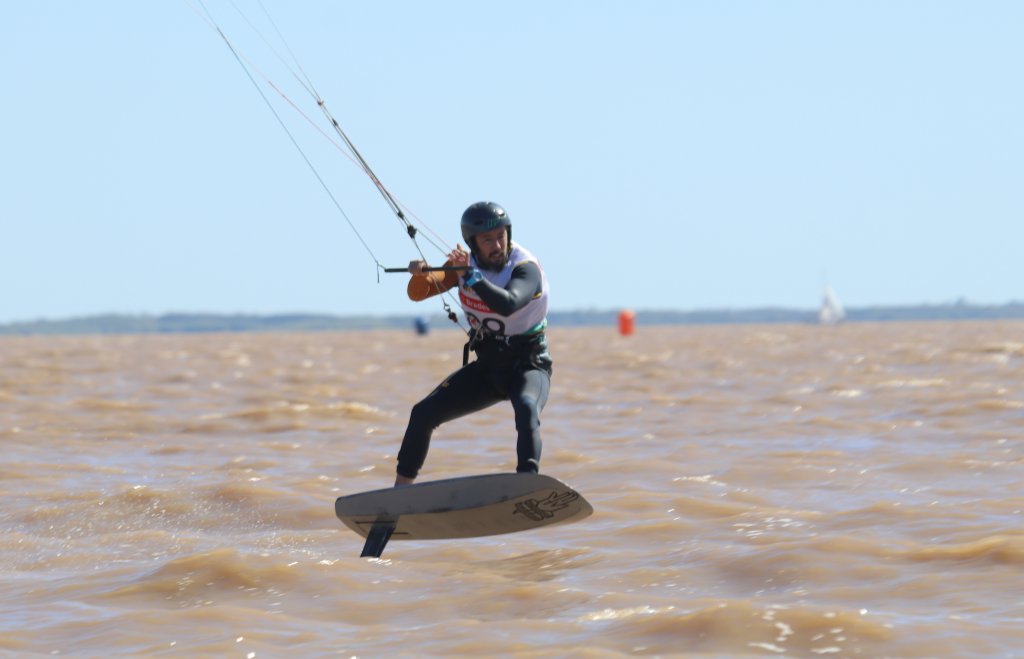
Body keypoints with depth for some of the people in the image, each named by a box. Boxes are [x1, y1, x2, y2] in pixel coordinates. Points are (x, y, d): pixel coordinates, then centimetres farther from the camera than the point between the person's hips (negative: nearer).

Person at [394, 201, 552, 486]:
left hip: (528, 366, -6)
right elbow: (418, 293, -7)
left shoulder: (526, 268, -21)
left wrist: (471, 276, -49)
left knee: (526, 409, -38)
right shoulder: (465, 262, -3)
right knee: (423, 413, -3)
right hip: (486, 367, 6)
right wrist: (419, 275, -29)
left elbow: (507, 305, -41)